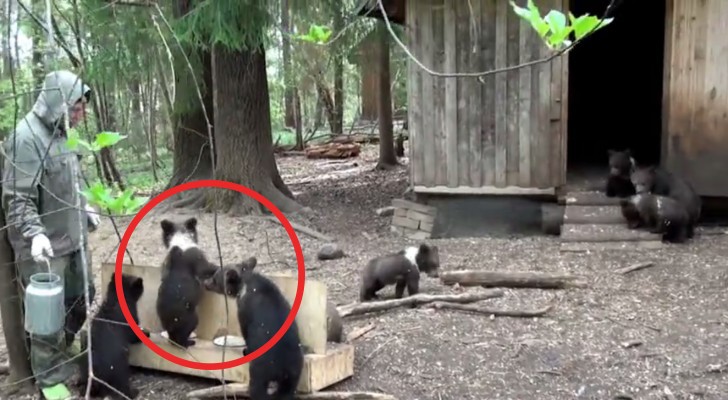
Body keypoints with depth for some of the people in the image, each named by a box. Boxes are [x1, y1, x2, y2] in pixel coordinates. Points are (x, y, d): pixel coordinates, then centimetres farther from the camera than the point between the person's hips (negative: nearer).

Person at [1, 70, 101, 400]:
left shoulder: (61, 132, 6)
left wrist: (86, 210, 24)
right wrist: (34, 234, -33)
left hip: (74, 237, 9)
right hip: (45, 245, -8)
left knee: (81, 299, 18)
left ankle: (57, 356, 42)